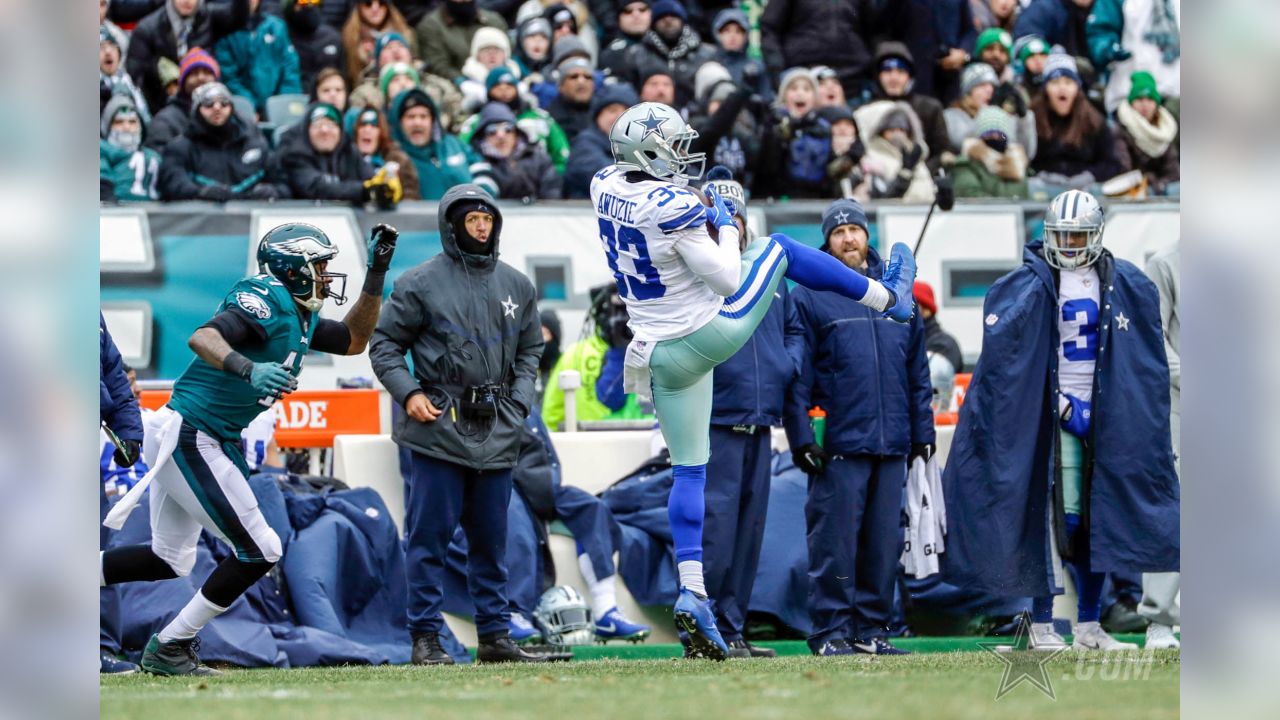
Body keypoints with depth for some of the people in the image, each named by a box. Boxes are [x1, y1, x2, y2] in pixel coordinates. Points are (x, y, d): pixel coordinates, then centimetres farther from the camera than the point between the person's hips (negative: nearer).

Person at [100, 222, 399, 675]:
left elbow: (354, 340, 23)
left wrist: (376, 273, 15)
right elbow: (202, 337, -29)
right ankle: (169, 648, 3)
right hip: (188, 437, -10)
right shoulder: (269, 300, -15)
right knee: (259, 551, -4)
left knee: (170, 560, 19)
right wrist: (249, 370, -46)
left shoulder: (301, 317, 13)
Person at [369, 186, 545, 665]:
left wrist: (518, 402, 8)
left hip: (496, 432, 5)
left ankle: (495, 634, 16)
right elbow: (384, 343, 1)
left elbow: (531, 350, 22)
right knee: (429, 535, -4)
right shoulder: (420, 283, -2)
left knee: (491, 537, 10)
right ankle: (426, 637, -1)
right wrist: (408, 394, -11)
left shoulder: (516, 285, 13)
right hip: (439, 428, -5)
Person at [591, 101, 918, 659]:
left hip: (664, 357, 6)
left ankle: (691, 591, -3)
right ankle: (888, 297, 34)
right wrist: (726, 226, -2)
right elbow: (727, 279, -18)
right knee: (777, 247, 17)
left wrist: (699, 214, 16)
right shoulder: (673, 209, -25)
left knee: (688, 471, 9)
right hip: (714, 333, -6)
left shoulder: (605, 187, -3)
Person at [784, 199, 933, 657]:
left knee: (885, 541, 6)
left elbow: (917, 371, 18)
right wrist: (801, 437, -11)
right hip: (838, 443, -5)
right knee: (835, 540, -6)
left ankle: (871, 627, 13)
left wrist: (922, 430, 12)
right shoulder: (809, 297, 2)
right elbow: (796, 375, -3)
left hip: (892, 445, 5)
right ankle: (831, 630, -2)